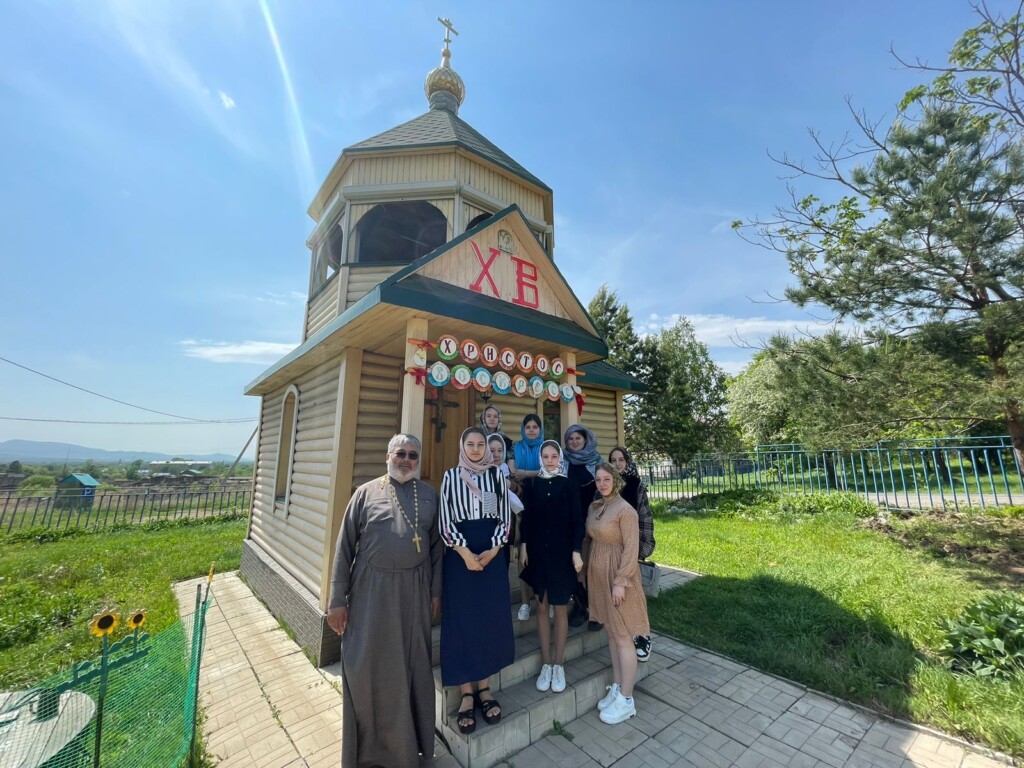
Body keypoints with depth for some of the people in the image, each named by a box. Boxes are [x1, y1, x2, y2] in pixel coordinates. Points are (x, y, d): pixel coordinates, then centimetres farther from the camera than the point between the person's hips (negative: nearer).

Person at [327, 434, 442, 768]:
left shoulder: (429, 496, 1)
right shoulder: (366, 492, -4)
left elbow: (437, 545, 4)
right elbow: (345, 546, -3)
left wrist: (435, 591, 3)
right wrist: (337, 599, -4)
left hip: (414, 590, 2)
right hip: (370, 589, -1)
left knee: (412, 667, 15)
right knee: (365, 668, 10)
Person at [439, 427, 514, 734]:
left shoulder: (496, 474, 4)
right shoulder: (450, 476, 1)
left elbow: (505, 516, 2)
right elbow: (445, 520, -3)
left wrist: (492, 550, -9)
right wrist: (465, 552, -12)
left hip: (492, 552, 2)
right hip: (459, 553, -1)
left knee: (490, 618, 8)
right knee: (462, 619, 5)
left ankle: (484, 687, 25)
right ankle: (466, 693, 19)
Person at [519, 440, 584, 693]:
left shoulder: (567, 484, -3)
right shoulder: (532, 484, 1)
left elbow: (577, 520, -4)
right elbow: (526, 517, 4)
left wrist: (576, 551, -9)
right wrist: (524, 545, 0)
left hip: (561, 551, -1)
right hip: (538, 551, 2)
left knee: (560, 607, 8)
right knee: (542, 606, 10)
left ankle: (558, 664, 23)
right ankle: (546, 663, 24)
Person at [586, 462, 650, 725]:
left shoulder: (625, 510, -17)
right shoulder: (594, 507, 3)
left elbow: (631, 549, -18)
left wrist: (620, 581, -19)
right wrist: (588, 570, 11)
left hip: (618, 576, -7)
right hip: (598, 575, 7)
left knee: (623, 637, 6)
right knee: (611, 633, 18)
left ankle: (626, 700, 20)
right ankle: (616, 688, 32)